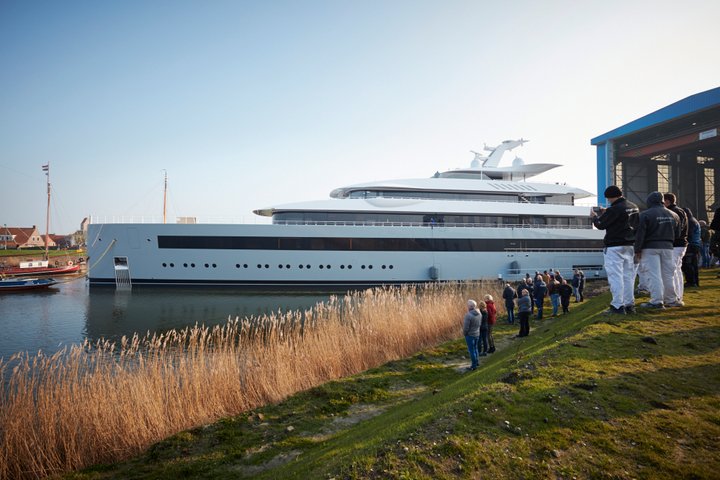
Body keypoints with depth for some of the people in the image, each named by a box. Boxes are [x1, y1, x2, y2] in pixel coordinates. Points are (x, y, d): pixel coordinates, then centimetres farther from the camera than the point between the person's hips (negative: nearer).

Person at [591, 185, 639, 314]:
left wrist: (594, 217, 8)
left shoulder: (614, 209, -17)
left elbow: (601, 225, -12)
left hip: (615, 247, -9)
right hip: (629, 245, 9)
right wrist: (605, 214, 20)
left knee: (615, 276, -5)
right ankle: (629, 304, 18)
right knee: (628, 275, 13)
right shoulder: (634, 207, 11)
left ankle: (618, 306, -6)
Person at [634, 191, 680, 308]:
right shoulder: (673, 215, 10)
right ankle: (670, 299, 22)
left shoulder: (645, 214, -10)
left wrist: (637, 250, -10)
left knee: (653, 275, -5)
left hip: (650, 248, -6)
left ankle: (657, 301, -6)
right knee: (668, 274, 14)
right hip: (668, 247, 6)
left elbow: (640, 234, -14)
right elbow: (677, 234, 16)